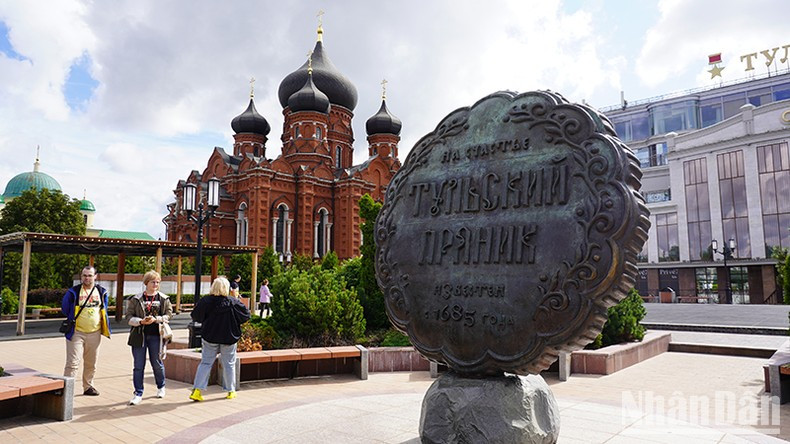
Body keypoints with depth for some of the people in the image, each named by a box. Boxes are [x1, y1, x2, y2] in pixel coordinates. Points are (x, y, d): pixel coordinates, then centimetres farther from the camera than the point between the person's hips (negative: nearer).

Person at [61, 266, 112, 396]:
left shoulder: (101, 292, 6)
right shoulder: (73, 292, -5)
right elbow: (64, 309, 5)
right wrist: (72, 320, 9)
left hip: (95, 333, 4)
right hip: (77, 333, -4)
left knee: (91, 363, 14)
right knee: (73, 363, -9)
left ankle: (88, 387, 28)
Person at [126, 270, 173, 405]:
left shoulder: (164, 299, 5)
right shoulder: (136, 299, 3)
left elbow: (169, 315, 0)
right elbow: (129, 317, 0)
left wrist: (156, 319, -16)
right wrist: (141, 321, -18)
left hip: (156, 335, 0)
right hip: (139, 335, 0)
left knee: (157, 363, 10)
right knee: (138, 366, 2)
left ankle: (161, 387, 33)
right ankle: (138, 394, 12)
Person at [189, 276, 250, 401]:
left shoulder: (205, 301, -10)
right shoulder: (234, 303, -11)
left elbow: (196, 317, -3)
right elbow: (246, 316, -4)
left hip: (210, 338, 1)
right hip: (229, 339, -1)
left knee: (205, 363, 11)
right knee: (229, 364, 12)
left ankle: (197, 390, 3)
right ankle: (230, 391, 20)